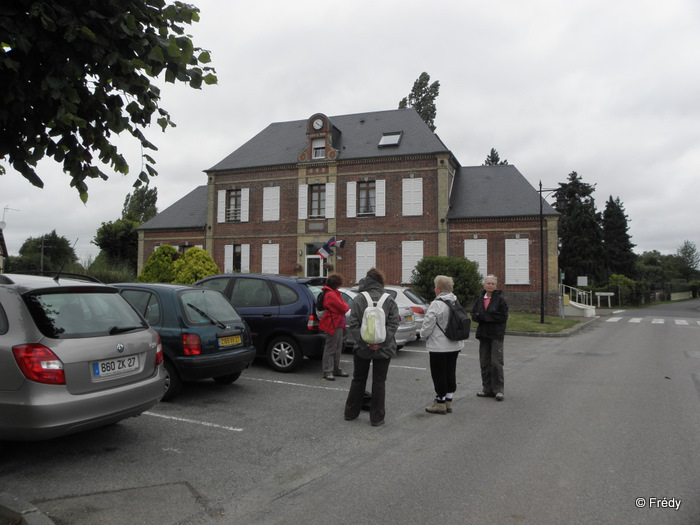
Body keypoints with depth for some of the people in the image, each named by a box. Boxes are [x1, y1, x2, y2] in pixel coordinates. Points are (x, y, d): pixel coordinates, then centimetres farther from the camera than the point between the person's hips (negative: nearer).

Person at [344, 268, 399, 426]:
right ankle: (376, 418, 12)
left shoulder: (359, 299, -5)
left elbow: (353, 324, -11)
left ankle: (351, 413, 27)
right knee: (379, 382, 9)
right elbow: (393, 324, -11)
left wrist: (364, 342, -11)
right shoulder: (389, 300, -3)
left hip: (362, 348, 1)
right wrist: (382, 342, -14)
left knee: (358, 379, 16)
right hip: (383, 349, 0)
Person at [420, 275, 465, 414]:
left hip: (439, 347, -8)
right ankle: (448, 402, 22)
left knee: (439, 374, 2)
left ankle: (440, 404, 9)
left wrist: (423, 336, 3)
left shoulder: (436, 304, -18)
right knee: (450, 373, 14)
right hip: (455, 345, 8)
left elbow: (428, 325, -16)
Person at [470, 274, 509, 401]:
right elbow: (473, 314, 12)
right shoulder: (480, 299, 11)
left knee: (496, 362, -9)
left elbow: (503, 316, -12)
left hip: (496, 334, -5)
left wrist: (486, 316, -16)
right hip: (483, 333, 5)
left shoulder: (500, 299, -5)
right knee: (484, 362, 7)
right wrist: (478, 316, -11)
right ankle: (487, 389, 16)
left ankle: (498, 390, 0)